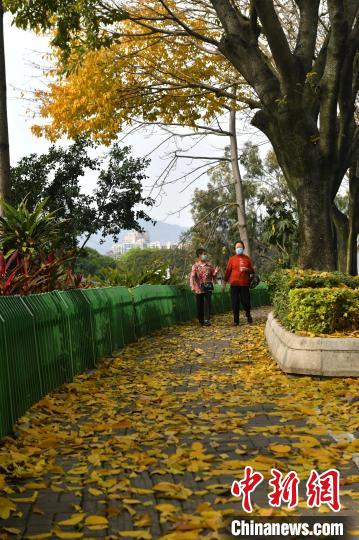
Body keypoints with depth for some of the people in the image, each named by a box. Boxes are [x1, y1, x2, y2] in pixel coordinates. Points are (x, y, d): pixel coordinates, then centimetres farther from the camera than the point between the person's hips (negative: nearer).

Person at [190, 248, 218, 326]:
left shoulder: (209, 265, 6)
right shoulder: (195, 266, -2)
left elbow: (213, 276, 12)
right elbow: (192, 277, -12)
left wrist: (215, 272, -11)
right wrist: (192, 286, -27)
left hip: (208, 288, 1)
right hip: (199, 289, -1)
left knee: (207, 304, -13)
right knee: (199, 305, 6)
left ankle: (207, 320, -15)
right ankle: (201, 321, 19)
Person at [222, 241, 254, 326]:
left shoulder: (247, 258, 10)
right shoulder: (232, 259, 6)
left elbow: (252, 271, 13)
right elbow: (228, 271, 6)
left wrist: (247, 269, -9)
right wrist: (224, 283, 4)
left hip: (245, 284, 0)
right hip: (234, 284, 0)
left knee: (246, 301, -3)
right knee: (235, 303, -1)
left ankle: (248, 315, 27)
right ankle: (236, 320, 9)